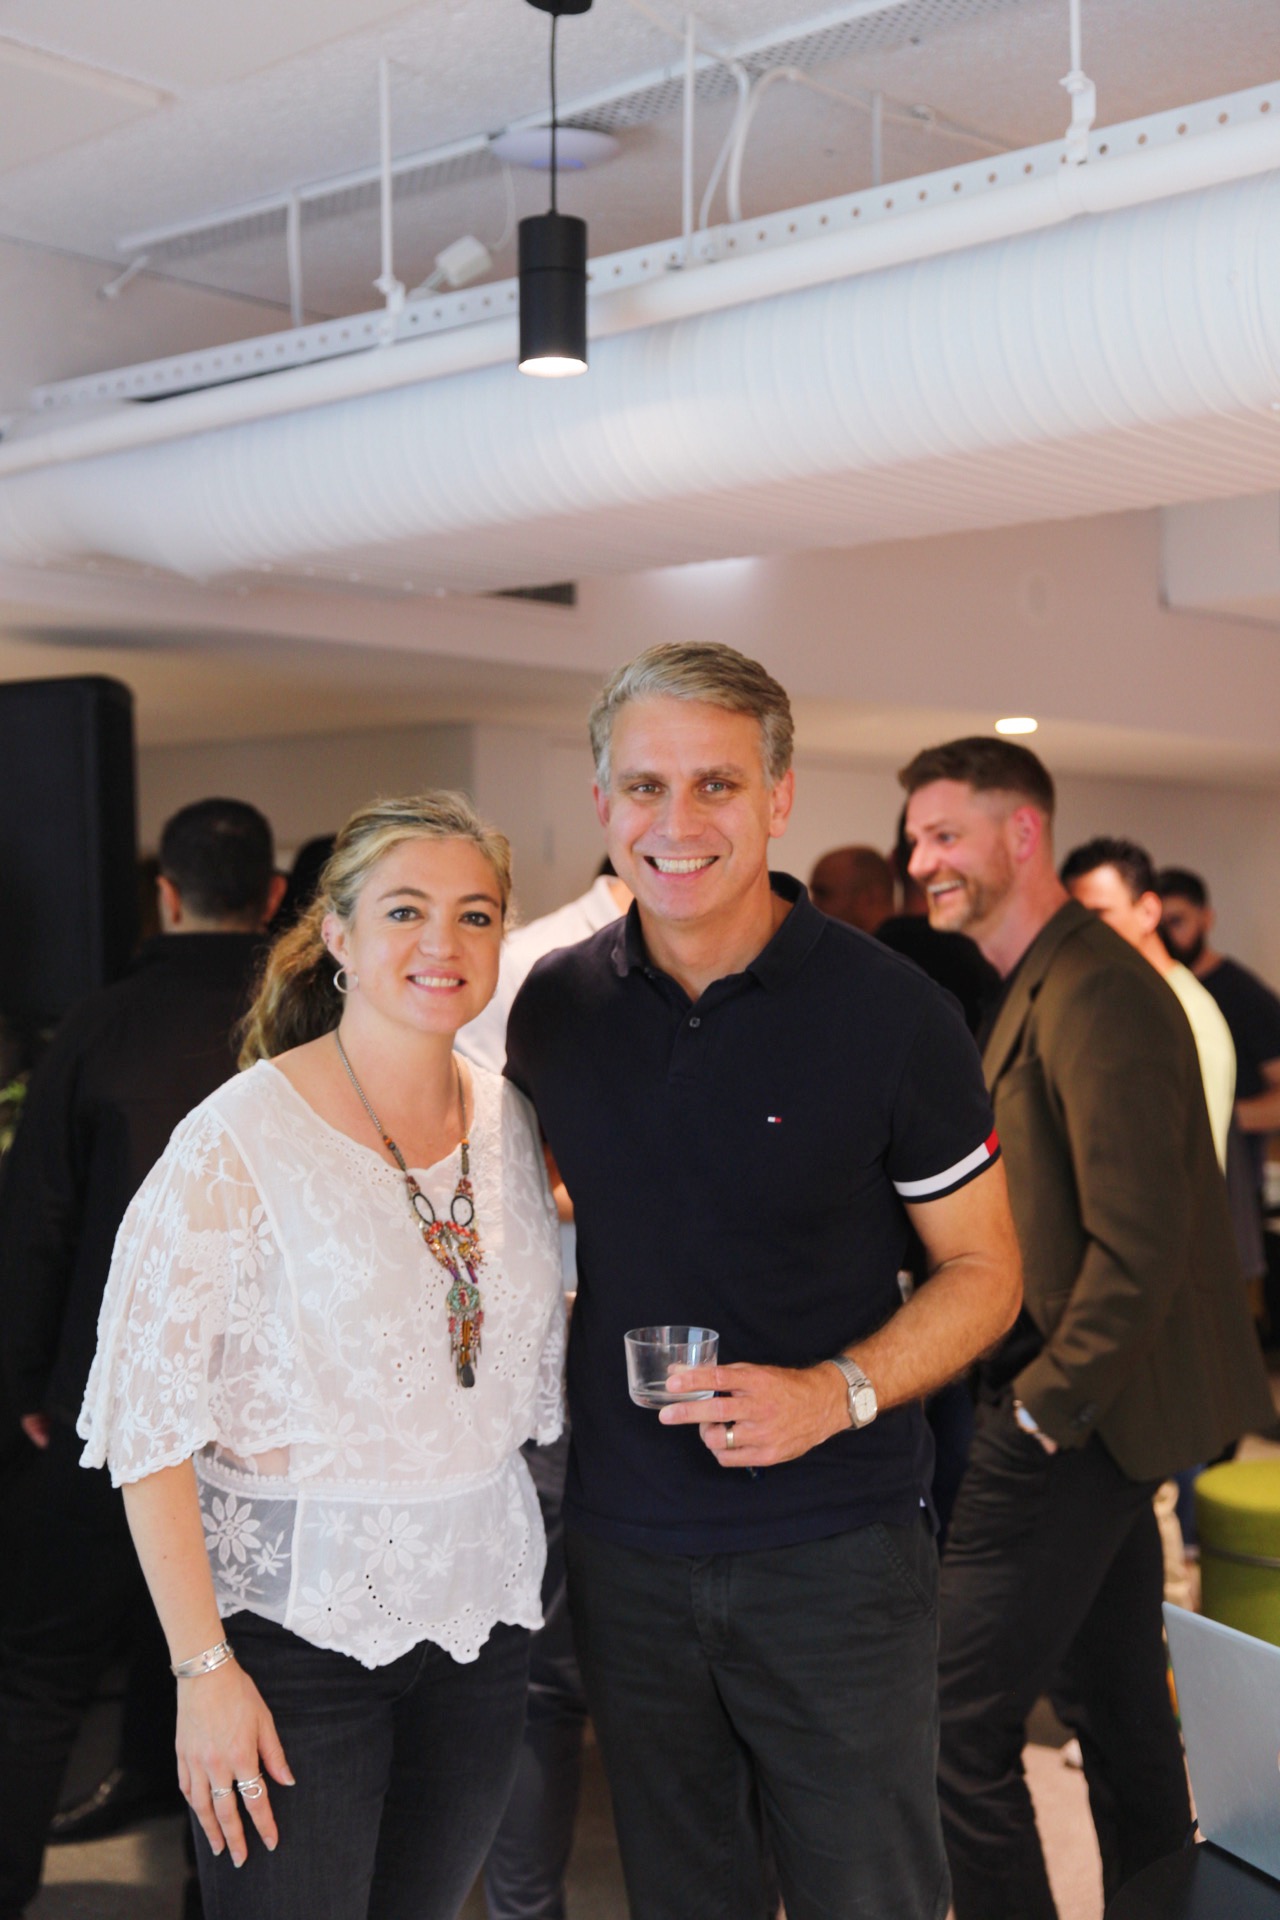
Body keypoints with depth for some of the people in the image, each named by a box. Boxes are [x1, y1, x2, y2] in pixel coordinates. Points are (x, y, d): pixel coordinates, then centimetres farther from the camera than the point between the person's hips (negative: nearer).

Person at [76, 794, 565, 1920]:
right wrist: (203, 1667, -16)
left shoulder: (512, 1121, 2)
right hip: (295, 1610, -5)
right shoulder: (240, 1141, -15)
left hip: (483, 1607, 5)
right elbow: (149, 1418, -15)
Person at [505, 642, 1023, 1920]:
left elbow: (983, 1269, -4)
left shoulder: (890, 1013, -12)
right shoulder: (554, 1005, 0)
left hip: (833, 1551, -3)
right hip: (623, 1545, 3)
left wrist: (836, 1393, -20)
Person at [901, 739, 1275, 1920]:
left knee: (957, 1722, -5)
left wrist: (1045, 1408, -16)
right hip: (1087, 1414, 10)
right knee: (1115, 1704, 19)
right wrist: (1043, 1398, 8)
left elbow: (1138, 1246, -23)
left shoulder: (1094, 994, -19)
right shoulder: (1038, 986, 12)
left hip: (1075, 1425, -10)